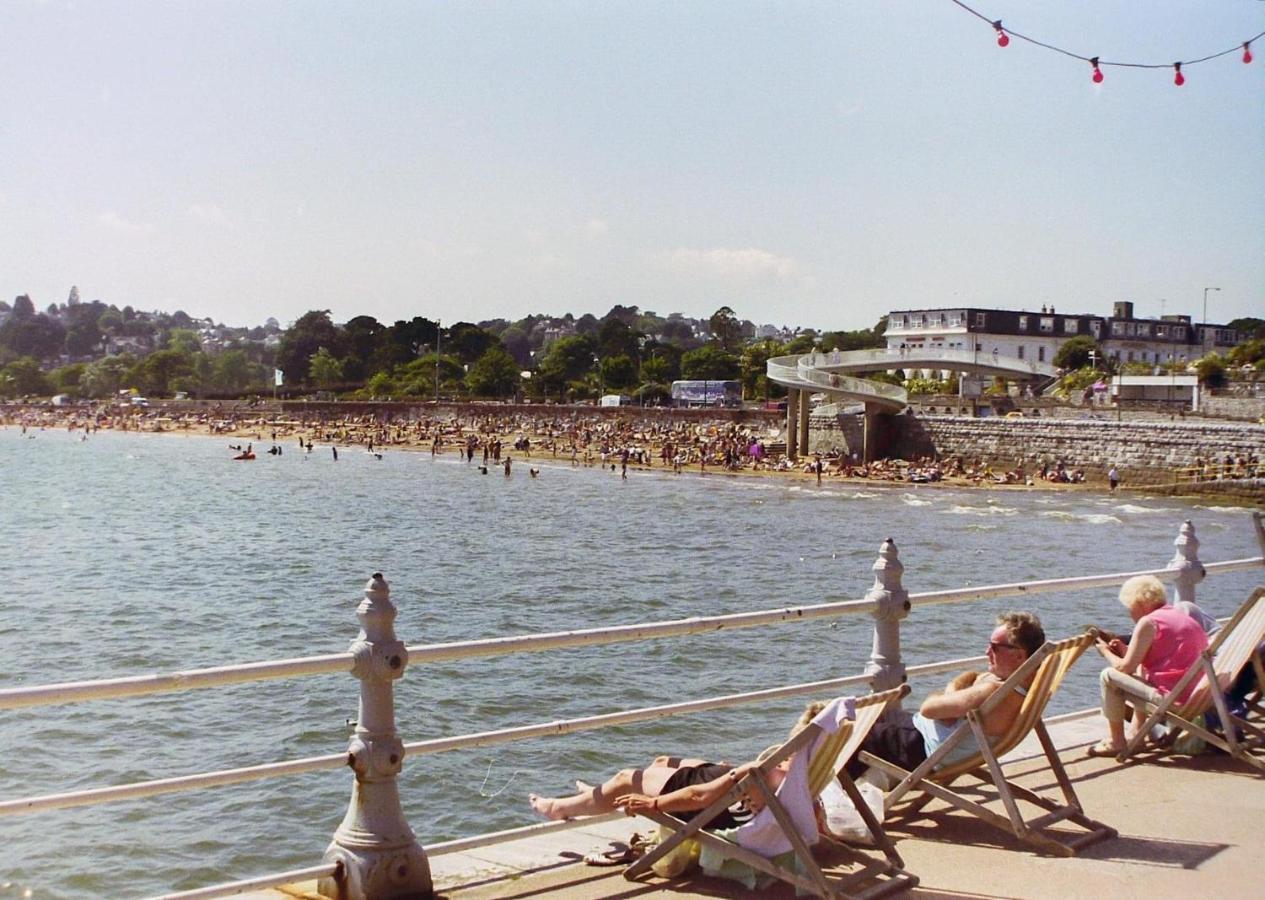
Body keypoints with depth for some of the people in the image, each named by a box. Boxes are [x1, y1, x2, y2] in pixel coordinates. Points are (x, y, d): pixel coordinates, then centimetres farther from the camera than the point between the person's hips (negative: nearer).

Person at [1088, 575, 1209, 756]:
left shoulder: (1148, 622, -10)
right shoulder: (1184, 618, 17)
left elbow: (1125, 668, -8)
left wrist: (1106, 651, 11)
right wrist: (1126, 651, 22)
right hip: (1198, 696, 10)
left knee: (1108, 676, 0)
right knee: (1142, 674, 32)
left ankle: (1115, 742, 7)